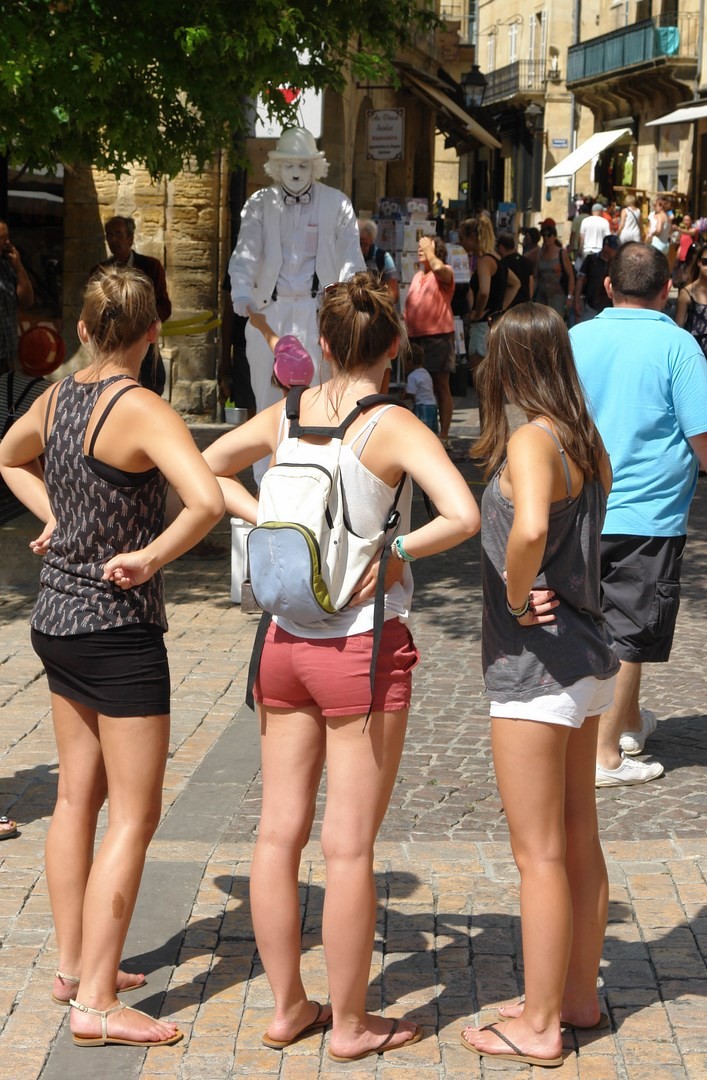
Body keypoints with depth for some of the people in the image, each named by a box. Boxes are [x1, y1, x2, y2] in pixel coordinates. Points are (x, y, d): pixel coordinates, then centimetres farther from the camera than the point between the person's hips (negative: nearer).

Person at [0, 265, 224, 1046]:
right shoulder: (141, 411, -19)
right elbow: (207, 501, -33)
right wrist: (150, 557, -19)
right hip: (118, 627, -8)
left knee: (78, 793, 18)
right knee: (134, 814, -1)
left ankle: (72, 965, 28)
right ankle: (95, 1003, -1)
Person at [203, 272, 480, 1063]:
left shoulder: (284, 416, 3)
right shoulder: (394, 426, -13)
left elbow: (206, 469, 19)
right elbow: (463, 515, -26)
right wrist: (396, 554, -11)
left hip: (286, 641, 5)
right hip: (363, 644, -5)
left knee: (279, 832, 12)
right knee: (349, 846, 3)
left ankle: (287, 1008, 23)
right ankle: (351, 1025, 15)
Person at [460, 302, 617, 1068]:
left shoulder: (531, 441, -19)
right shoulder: (587, 443, 7)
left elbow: (531, 526, -38)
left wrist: (517, 596, -22)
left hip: (535, 666, -9)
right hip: (586, 659, 9)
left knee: (538, 854, 1)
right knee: (578, 840, 18)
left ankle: (538, 1027, 12)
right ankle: (578, 996, 31)